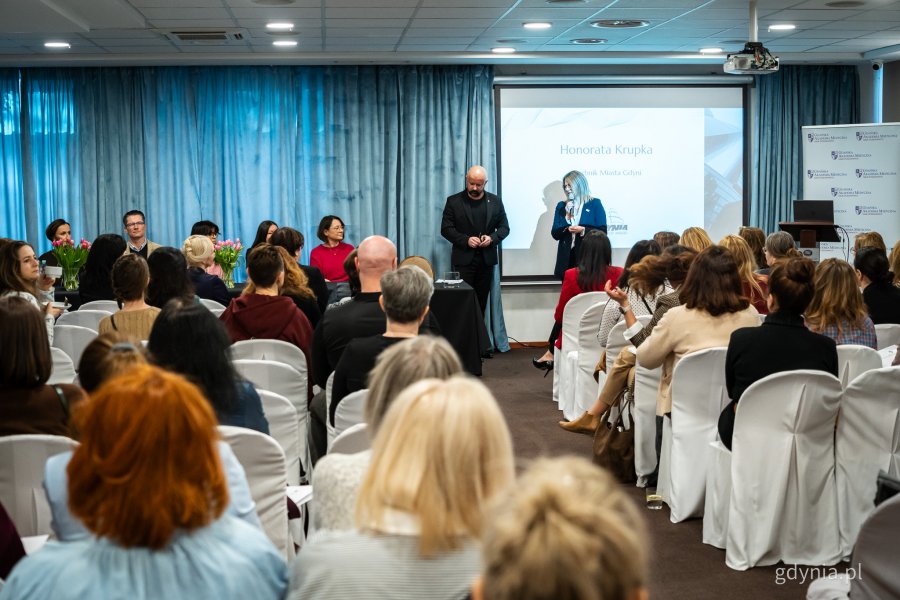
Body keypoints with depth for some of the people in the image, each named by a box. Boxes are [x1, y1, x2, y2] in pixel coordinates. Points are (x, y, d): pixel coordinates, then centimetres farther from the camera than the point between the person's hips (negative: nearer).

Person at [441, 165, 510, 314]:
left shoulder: (495, 201, 7)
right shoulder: (454, 201, 0)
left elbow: (504, 227, 10)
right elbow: (446, 229, -2)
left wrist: (492, 238, -10)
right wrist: (466, 240, -16)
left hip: (486, 259, 2)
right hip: (463, 259, -2)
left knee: (481, 302, 5)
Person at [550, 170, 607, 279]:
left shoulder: (594, 203, 2)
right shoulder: (561, 206, 11)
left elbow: (602, 232, -3)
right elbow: (555, 234, 6)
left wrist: (583, 230, -17)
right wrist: (567, 217, -6)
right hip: (567, 258, 3)